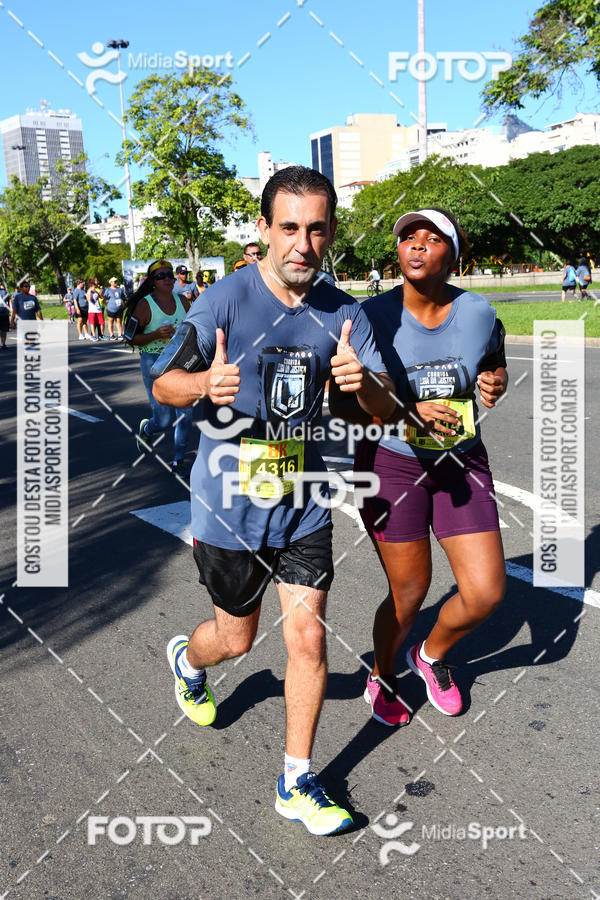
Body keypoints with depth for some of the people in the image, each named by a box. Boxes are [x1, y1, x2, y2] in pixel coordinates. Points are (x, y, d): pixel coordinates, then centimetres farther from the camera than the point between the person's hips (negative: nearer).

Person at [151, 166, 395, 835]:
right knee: (237, 638, 14)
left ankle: (296, 784, 20)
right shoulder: (226, 299, -14)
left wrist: (363, 383, -27)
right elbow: (162, 384, -7)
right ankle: (187, 659, 53)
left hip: (303, 500, 3)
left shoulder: (342, 312, -3)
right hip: (229, 503, -3)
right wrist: (206, 384, -30)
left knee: (307, 639, 0)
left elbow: (385, 409, -3)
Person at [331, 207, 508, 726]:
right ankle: (382, 677, 37)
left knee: (486, 593, 0)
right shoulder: (373, 316, -13)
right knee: (409, 594, 5)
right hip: (393, 464, -3)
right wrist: (407, 413, -26)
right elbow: (341, 403, -11)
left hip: (462, 462, 3)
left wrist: (495, 384, -7)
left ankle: (432, 655, 33)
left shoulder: (479, 313, -4)